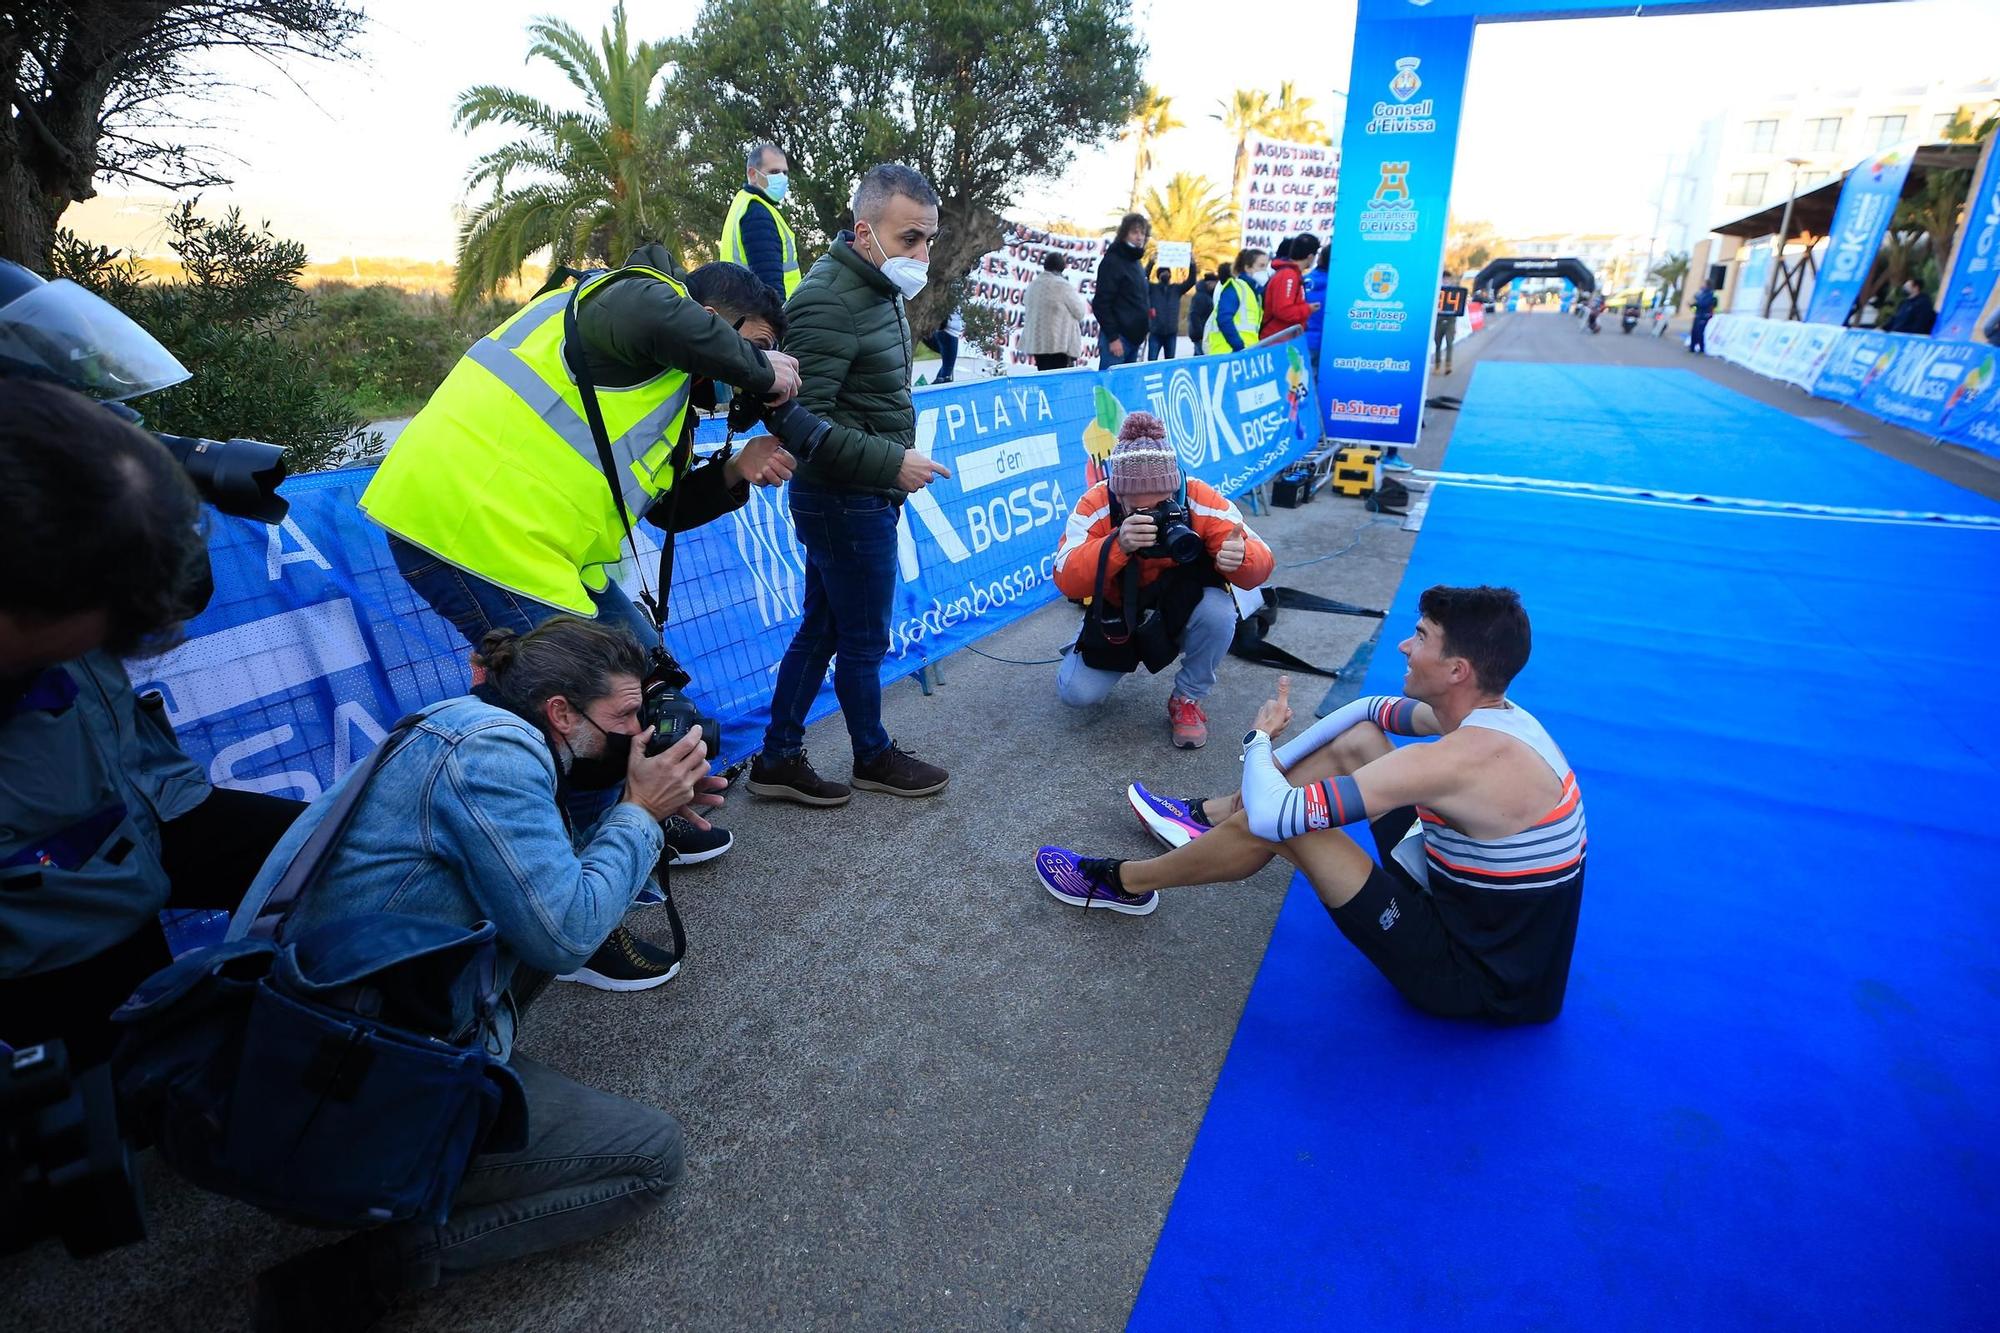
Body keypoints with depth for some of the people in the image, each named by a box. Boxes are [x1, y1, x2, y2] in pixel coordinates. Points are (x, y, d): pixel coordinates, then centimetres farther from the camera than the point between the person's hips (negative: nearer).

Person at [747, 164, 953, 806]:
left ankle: (778, 759, 26)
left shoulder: (879, 291, 12)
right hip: (846, 501, -9)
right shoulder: (828, 302, -19)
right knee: (865, 640, 7)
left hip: (859, 496, 9)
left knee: (822, 628, 15)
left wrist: (893, 466, 11)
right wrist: (893, 463, -23)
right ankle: (873, 757, 28)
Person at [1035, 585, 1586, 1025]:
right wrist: (1269, 769, 5)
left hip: (1473, 976, -9)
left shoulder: (1461, 758, -32)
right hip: (1482, 905, 9)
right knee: (1356, 740, 8)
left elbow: (1272, 815, -34)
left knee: (1273, 821, -16)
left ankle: (1122, 884, 7)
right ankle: (1208, 819, 25)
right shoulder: (1490, 711, -4)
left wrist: (1259, 740, -11)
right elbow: (1368, 707, 12)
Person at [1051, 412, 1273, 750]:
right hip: (1118, 617, 1)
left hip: (1184, 610, 0)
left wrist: (1241, 558, -50)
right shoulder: (1096, 504, -25)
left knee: (1219, 612, -33)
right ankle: (1121, 657, 23)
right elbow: (1066, 580, -34)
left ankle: (1187, 700, -4)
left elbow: (1261, 562, -24)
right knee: (1076, 693, -13)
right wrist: (1118, 544, -52)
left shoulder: (1200, 500, -25)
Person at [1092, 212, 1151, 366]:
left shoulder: (1137, 262, 18)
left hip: (1134, 337, 9)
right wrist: (1113, 337, -19)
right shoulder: (1112, 261, -7)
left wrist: (1143, 331, 16)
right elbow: (1101, 304, -14)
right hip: (1117, 337, -9)